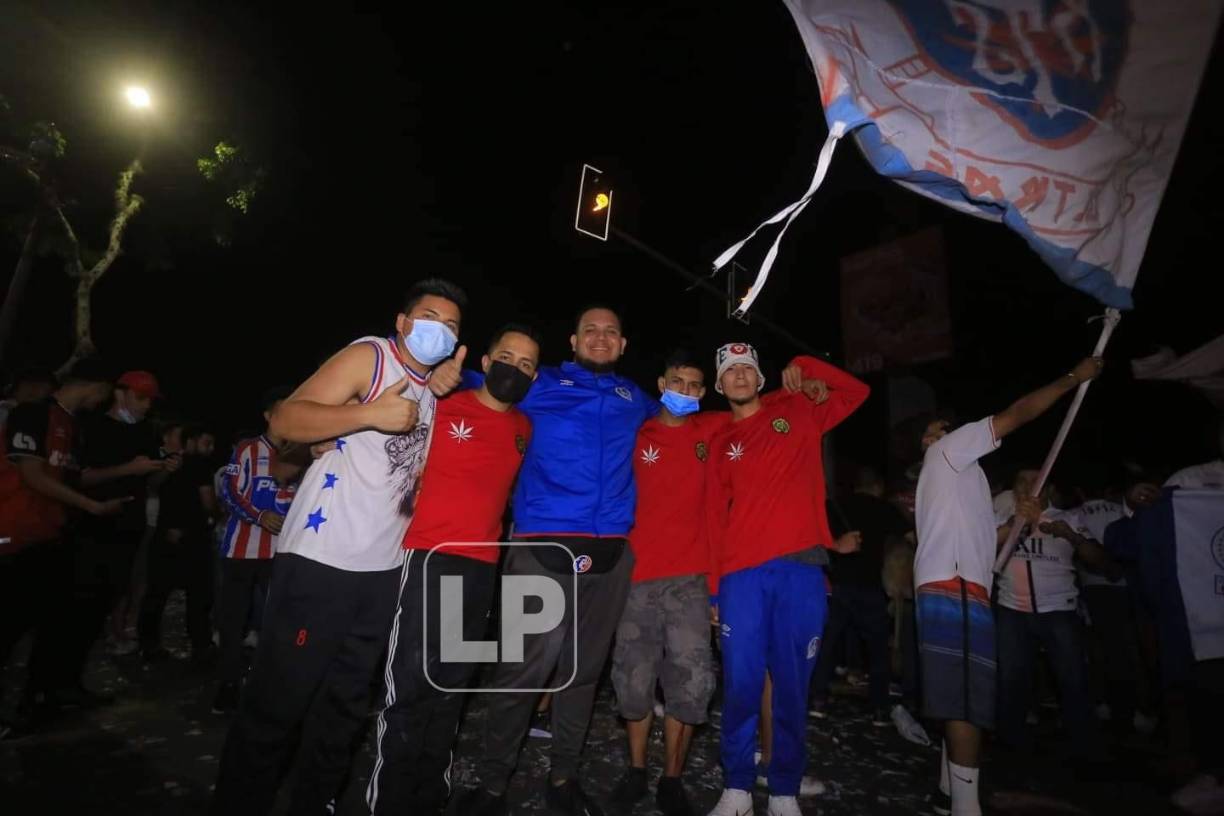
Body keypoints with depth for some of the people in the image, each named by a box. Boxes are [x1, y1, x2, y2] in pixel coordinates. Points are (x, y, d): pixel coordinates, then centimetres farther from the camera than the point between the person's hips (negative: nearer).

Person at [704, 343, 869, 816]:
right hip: (741, 576, 1)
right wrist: (713, 587, 5)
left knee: (792, 687, 6)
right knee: (741, 687, 2)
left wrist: (807, 368, 3)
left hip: (800, 568, 0)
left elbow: (857, 392, 17)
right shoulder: (721, 443, 13)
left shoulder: (798, 412, 12)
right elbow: (714, 518, 10)